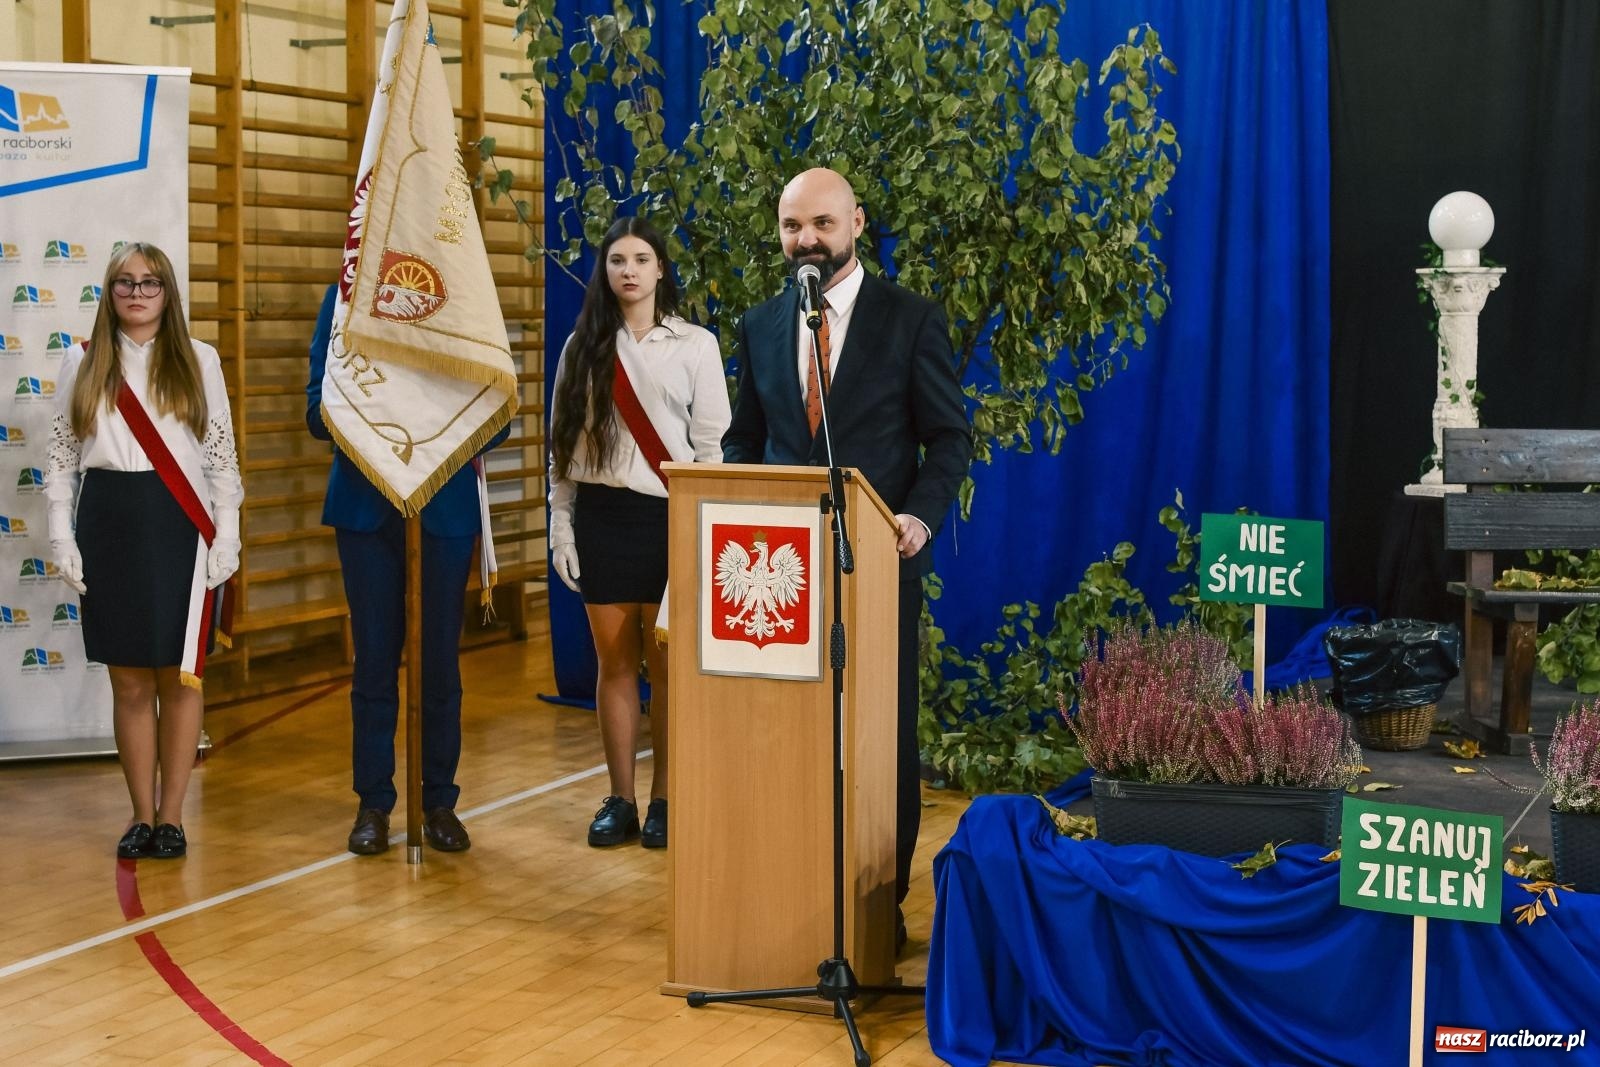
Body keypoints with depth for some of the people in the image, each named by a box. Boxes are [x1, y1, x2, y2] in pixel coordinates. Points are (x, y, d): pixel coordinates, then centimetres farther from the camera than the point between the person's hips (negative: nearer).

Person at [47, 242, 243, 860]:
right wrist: (62, 538, 1)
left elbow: (222, 454, 4)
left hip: (178, 529, -1)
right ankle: (142, 815, 15)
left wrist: (226, 536, -2)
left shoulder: (199, 361, 5)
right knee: (129, 681, 5)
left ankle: (171, 815, 12)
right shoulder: (83, 363, 8)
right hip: (108, 527, 1)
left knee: (178, 678, 3)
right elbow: (62, 455, 8)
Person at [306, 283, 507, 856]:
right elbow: (317, 409, 0)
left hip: (446, 503, 0)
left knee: (441, 659, 6)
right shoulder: (344, 299, 4)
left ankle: (440, 803, 18)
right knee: (374, 658, 6)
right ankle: (373, 804, 16)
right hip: (366, 502, 0)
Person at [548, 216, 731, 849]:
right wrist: (560, 528, 3)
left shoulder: (695, 345, 2)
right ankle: (620, 801, 13)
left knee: (667, 664, 1)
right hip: (602, 517, 2)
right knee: (614, 663, 5)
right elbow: (562, 442, 9)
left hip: (669, 517, -2)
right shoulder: (583, 346, 8)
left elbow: (711, 443, 0)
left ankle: (664, 801, 9)